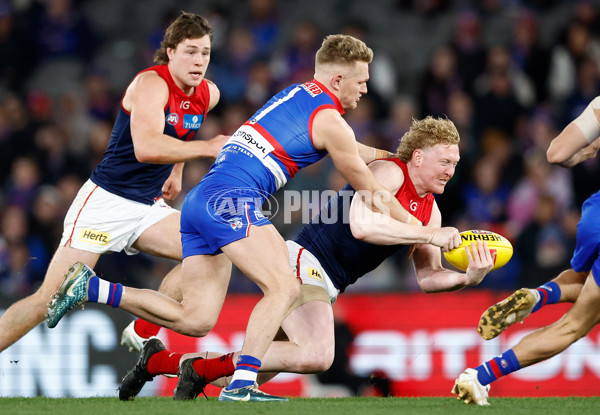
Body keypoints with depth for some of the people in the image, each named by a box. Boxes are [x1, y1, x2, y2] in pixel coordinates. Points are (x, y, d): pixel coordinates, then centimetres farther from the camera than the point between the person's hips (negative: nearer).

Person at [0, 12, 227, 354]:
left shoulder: (209, 94, 5)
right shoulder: (151, 84, -18)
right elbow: (146, 147, -35)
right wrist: (208, 148, -31)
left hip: (149, 207, 7)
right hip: (106, 201, -7)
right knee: (50, 300, -12)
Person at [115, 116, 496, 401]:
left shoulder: (429, 209, 14)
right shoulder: (388, 171, -12)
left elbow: (428, 276, 14)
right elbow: (361, 225, -28)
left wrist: (468, 277, -6)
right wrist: (430, 237, -24)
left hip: (324, 287, 9)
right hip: (302, 262, -9)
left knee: (252, 370, 7)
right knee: (316, 355, -31)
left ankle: (159, 360, 23)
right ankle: (200, 368, -19)